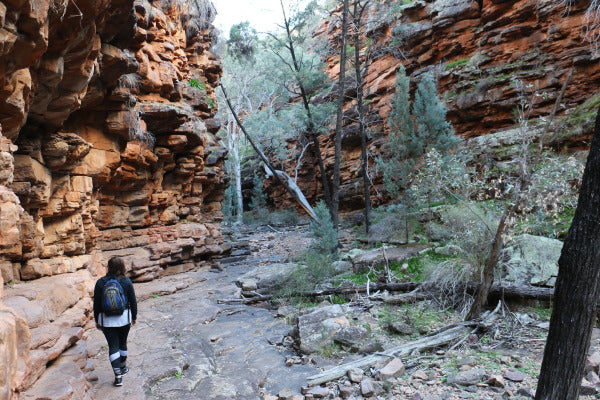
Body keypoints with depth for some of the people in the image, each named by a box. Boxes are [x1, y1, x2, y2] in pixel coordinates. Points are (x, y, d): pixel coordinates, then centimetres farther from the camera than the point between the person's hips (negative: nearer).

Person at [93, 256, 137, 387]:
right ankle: (123, 367, 36)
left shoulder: (100, 283, -6)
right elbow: (133, 301, -2)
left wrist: (97, 320, 11)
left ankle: (118, 376, 1)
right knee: (122, 343, 19)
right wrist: (134, 317, 11)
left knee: (113, 345, 4)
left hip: (106, 320, 0)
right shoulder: (126, 282, -7)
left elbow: (96, 304, -1)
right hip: (124, 318, 0)